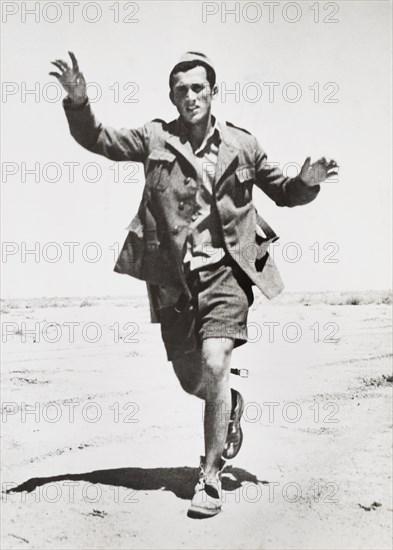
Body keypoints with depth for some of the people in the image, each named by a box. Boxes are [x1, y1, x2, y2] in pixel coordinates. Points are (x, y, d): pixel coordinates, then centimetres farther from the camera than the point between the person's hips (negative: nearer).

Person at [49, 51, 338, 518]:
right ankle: (231, 404, 46)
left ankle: (210, 478, -5)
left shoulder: (242, 146, 6)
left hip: (226, 272, -2)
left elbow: (283, 193, 16)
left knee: (214, 365, -19)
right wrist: (78, 102, -13)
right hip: (174, 278, 2)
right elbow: (97, 139, 5)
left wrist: (306, 182, -5)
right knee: (191, 381, 10)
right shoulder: (155, 138, 5)